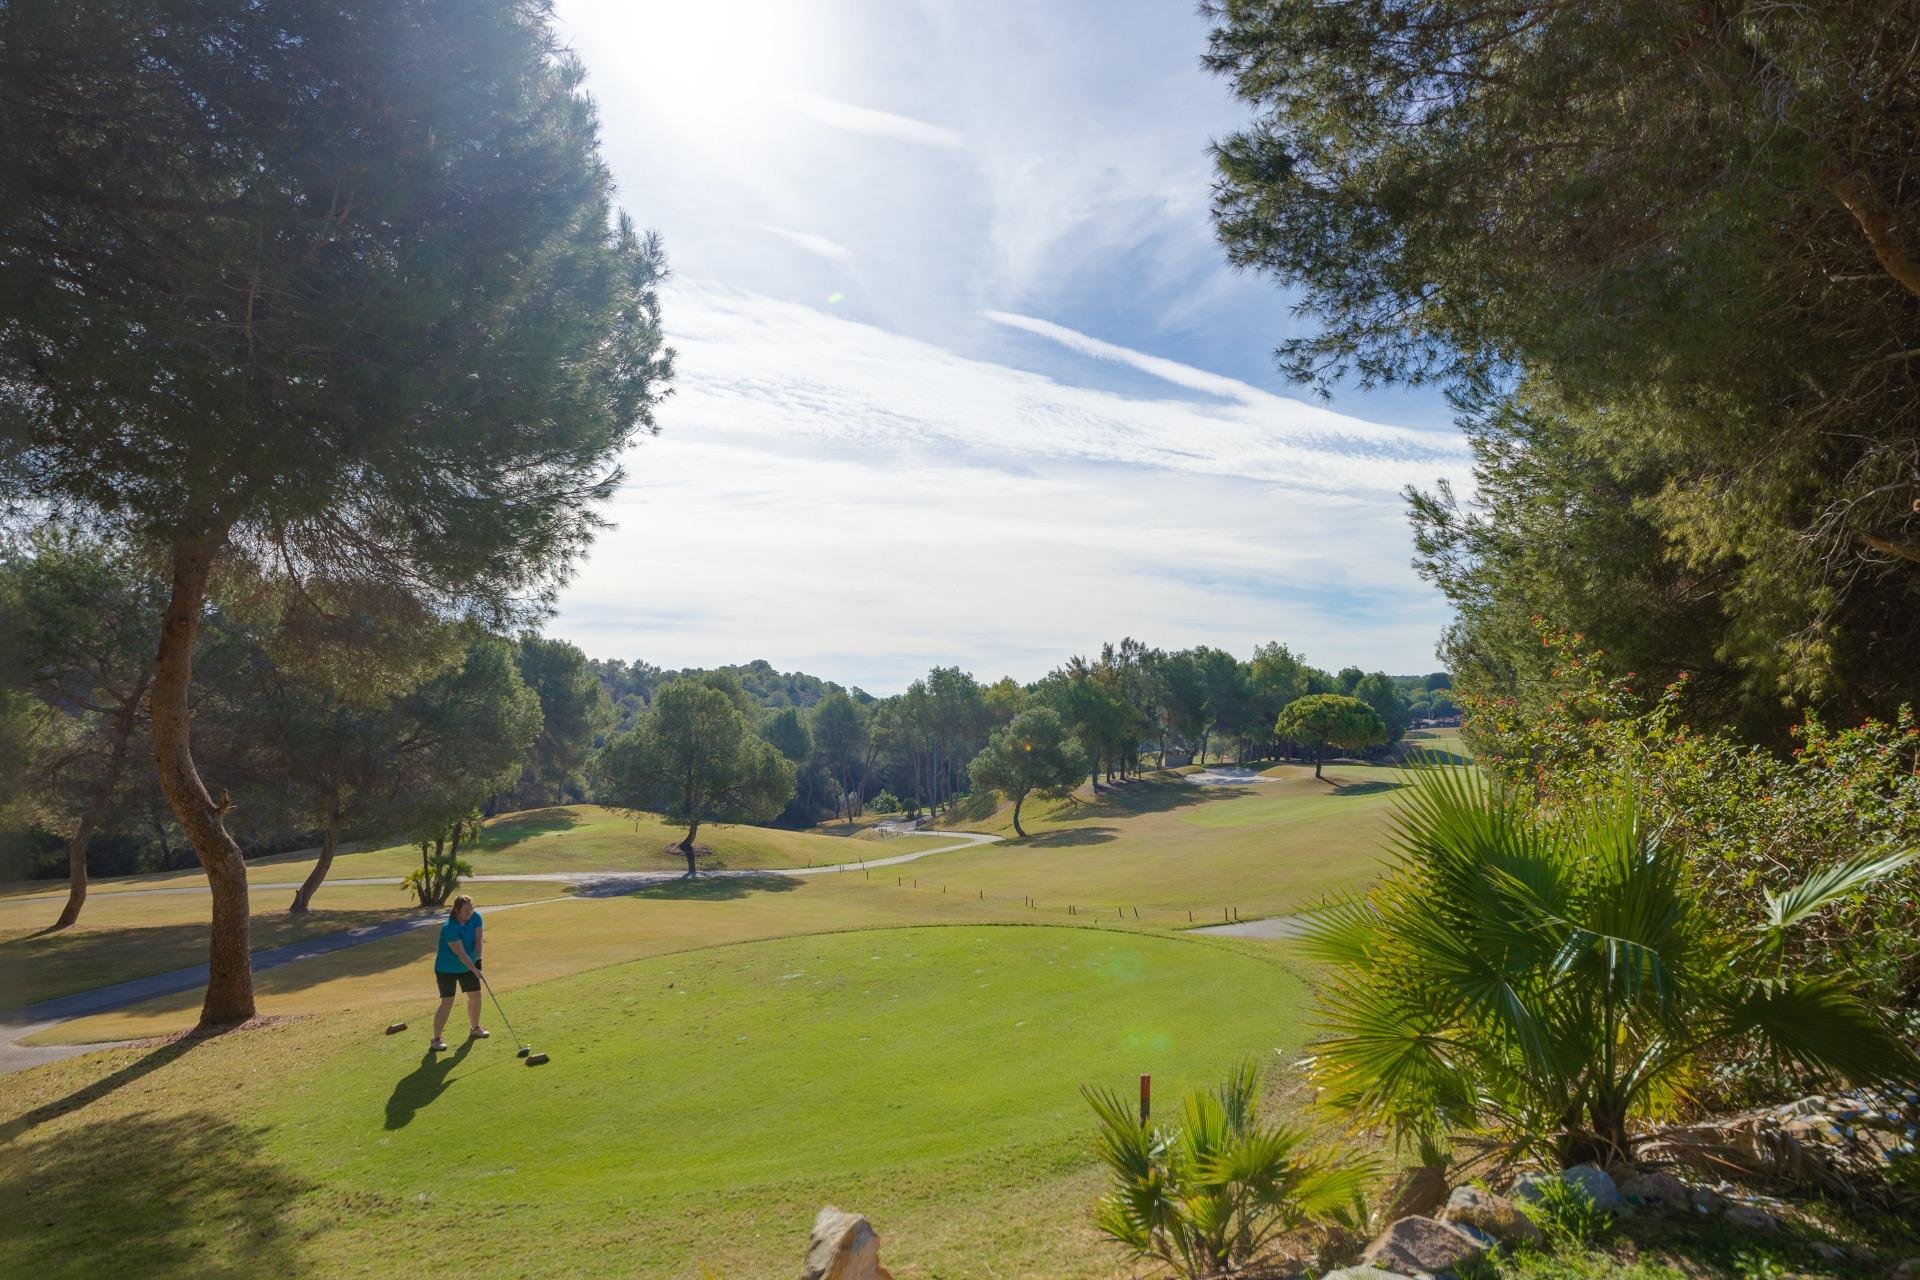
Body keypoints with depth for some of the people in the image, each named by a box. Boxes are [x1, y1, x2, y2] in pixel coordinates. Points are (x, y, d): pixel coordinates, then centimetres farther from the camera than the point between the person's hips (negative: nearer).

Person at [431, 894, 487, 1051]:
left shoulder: (476, 918, -11)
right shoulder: (449, 928, -30)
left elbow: (477, 940, -13)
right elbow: (461, 953, -31)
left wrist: (478, 958, -26)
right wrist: (474, 969, -33)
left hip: (468, 966, 7)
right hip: (447, 969, -7)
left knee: (475, 996, 11)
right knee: (447, 1002, -10)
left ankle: (474, 1028, 31)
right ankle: (436, 1038, 1)